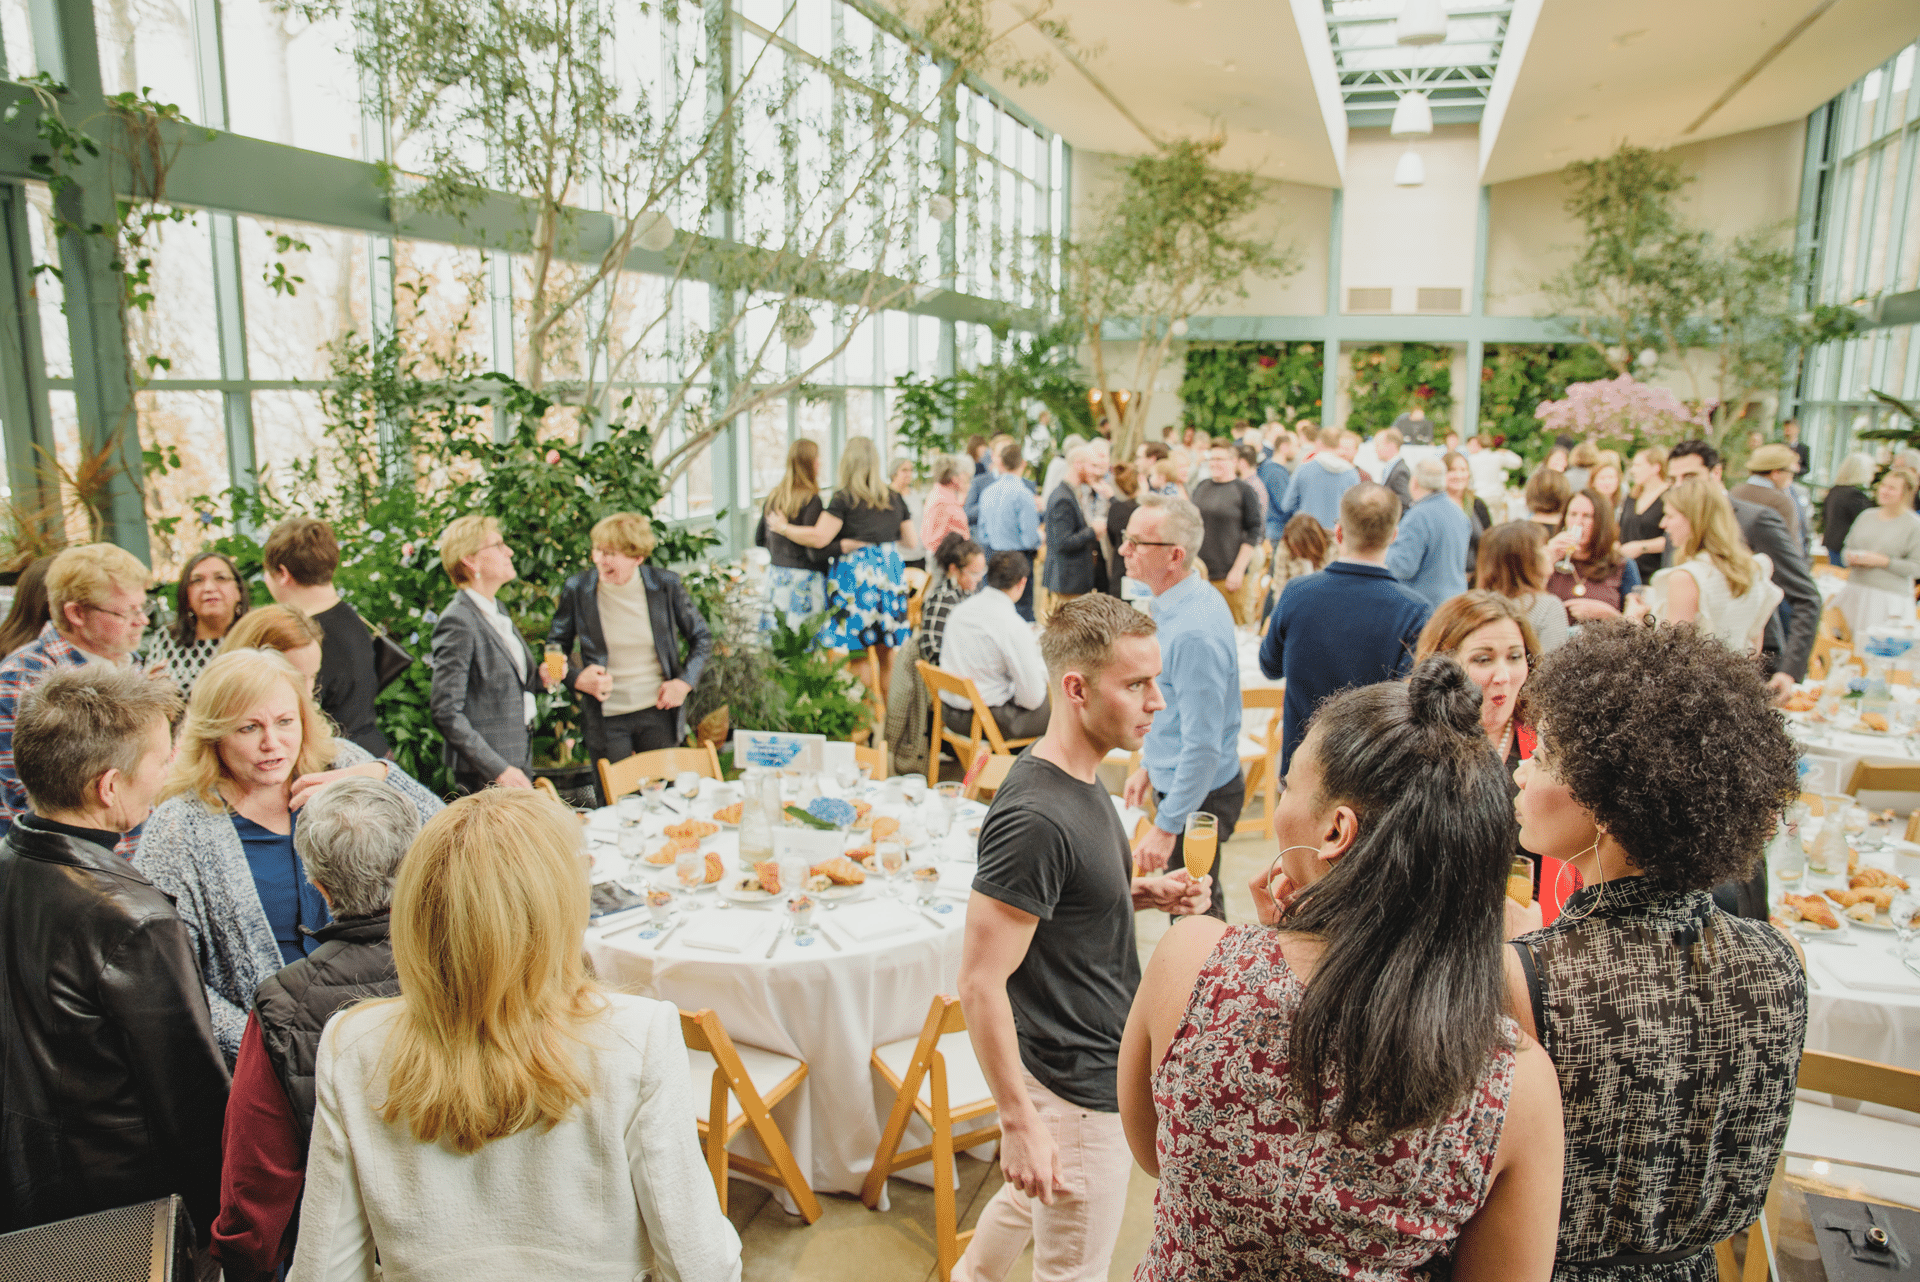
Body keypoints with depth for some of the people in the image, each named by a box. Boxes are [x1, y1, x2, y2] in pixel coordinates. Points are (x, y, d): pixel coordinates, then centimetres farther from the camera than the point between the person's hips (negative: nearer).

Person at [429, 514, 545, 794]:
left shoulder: (496, 609, 13)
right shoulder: (458, 621, -15)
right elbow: (446, 712, -18)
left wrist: (539, 675, 2)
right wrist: (498, 769, -21)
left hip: (517, 761, 8)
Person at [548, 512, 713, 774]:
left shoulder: (665, 585, -5)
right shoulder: (578, 590, -5)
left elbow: (701, 638, 7)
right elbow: (555, 646, 8)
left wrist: (685, 682, -6)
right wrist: (577, 678, -10)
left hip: (659, 713, 0)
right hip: (606, 719, 0)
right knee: (614, 795, 4)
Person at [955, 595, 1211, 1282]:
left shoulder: (1080, 779, 1)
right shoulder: (1034, 817, -30)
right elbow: (980, 983, -26)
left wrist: (1143, 892, -1)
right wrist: (1019, 1121, -21)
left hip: (1097, 1062, 9)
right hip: (1074, 1088, -9)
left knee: (1031, 1200, 30)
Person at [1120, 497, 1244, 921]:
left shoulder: (1194, 633, -30)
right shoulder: (1176, 604, 2)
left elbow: (1203, 747, -29)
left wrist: (1165, 827, -24)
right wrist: (1148, 764, 21)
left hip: (1198, 796, -10)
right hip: (1175, 780, 10)